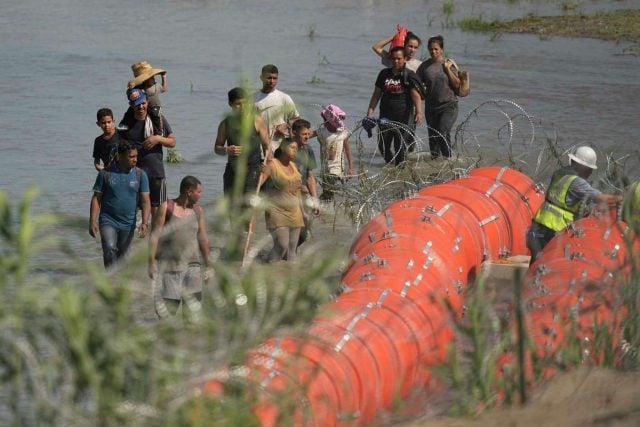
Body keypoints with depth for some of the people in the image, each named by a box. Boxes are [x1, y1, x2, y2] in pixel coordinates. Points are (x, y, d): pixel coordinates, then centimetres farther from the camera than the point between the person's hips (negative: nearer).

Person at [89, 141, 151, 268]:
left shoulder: (140, 175, 1)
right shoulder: (105, 174, -3)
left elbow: (145, 201, -3)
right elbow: (96, 199, 0)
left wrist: (145, 223, -16)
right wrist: (92, 222, -8)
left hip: (128, 224, 2)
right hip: (108, 221, -2)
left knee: (122, 256, 10)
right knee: (110, 248, -23)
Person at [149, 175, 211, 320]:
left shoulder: (198, 210, 9)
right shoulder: (166, 208, -3)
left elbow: (203, 238, 14)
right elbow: (155, 235, -4)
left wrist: (207, 265, 15)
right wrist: (152, 263, -9)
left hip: (191, 265, 3)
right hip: (168, 264, -3)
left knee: (192, 308, -7)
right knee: (166, 309, -2)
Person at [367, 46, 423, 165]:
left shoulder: (409, 75, -2)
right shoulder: (384, 74, 10)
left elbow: (416, 96, -11)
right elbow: (376, 95, 14)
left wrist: (419, 112, -25)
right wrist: (369, 113, 6)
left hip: (403, 117, -4)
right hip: (386, 116, 4)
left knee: (400, 146, -5)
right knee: (383, 145, 0)